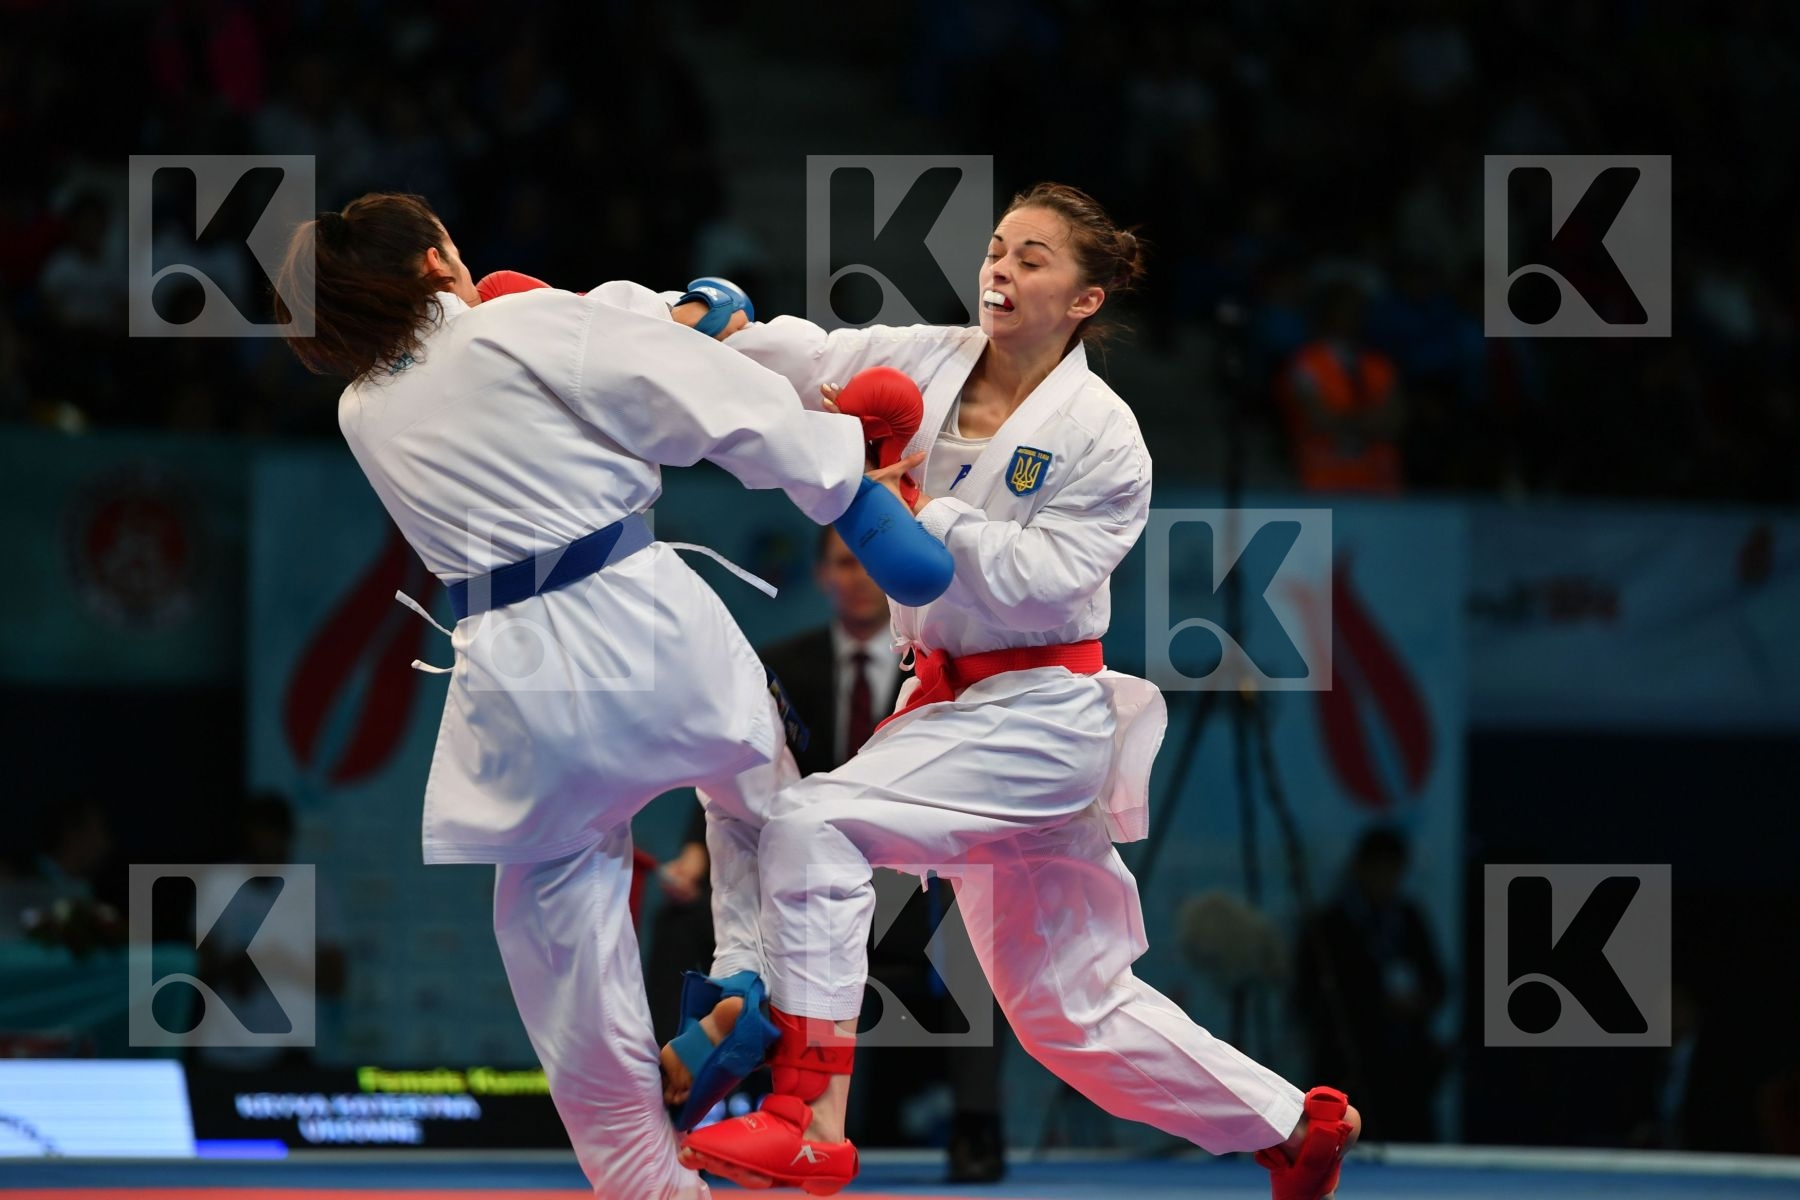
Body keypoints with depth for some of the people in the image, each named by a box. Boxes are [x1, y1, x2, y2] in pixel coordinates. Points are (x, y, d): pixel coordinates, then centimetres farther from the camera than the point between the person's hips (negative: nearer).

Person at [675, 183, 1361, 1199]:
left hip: (1042, 719, -7)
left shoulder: (1102, 436, -10)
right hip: (954, 702, 7)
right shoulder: (931, 364, 5)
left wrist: (914, 514, -23)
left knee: (815, 827, -25)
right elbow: (801, 356, -6)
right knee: (1067, 1009, 15)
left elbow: (1044, 577, -19)